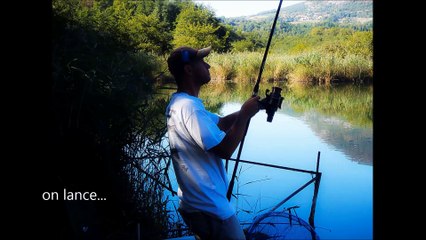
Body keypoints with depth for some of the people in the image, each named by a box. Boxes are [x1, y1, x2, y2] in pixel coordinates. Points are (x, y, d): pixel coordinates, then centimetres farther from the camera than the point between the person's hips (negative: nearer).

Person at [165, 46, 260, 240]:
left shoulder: (178, 102, 8)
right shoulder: (189, 107, -23)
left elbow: (221, 122, 15)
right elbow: (225, 149, -25)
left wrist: (246, 110, 3)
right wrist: (245, 114, -15)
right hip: (209, 207, -10)